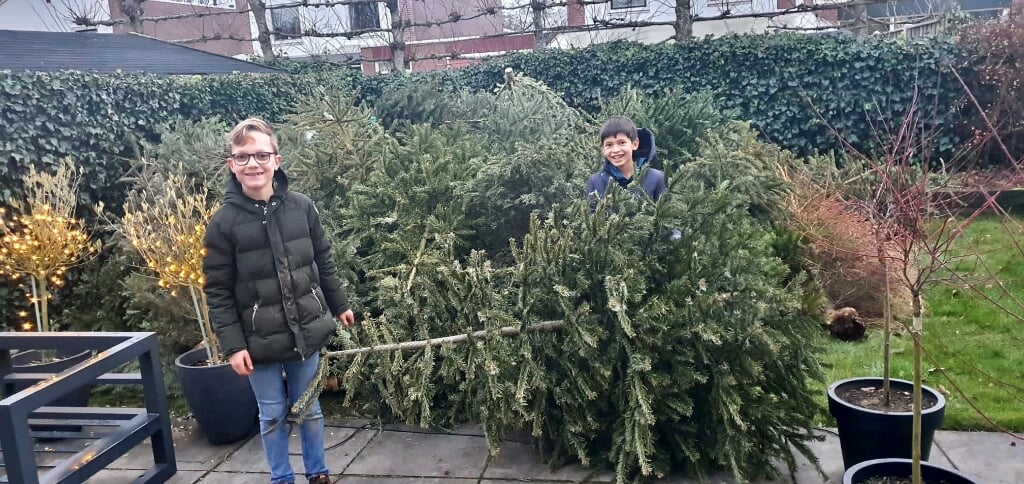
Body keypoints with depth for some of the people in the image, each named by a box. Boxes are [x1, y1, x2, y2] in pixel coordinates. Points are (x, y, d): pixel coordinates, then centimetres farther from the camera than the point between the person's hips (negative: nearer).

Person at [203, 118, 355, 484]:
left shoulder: (302, 207, -5)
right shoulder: (223, 223, -11)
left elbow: (323, 262, 7)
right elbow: (218, 292, -8)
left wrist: (339, 305, 14)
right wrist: (233, 345, -11)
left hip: (306, 331, 2)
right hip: (260, 339, -2)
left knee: (309, 409, 16)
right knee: (272, 415, 13)